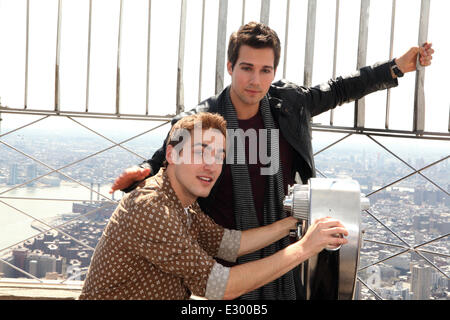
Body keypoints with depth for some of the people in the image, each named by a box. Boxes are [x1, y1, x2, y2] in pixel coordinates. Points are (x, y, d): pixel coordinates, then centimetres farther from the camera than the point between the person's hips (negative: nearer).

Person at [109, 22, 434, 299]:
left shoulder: (289, 103, -5)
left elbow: (338, 90, 12)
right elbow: (162, 164, -2)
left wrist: (397, 67, 13)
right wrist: (139, 174, -25)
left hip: (284, 255, 4)